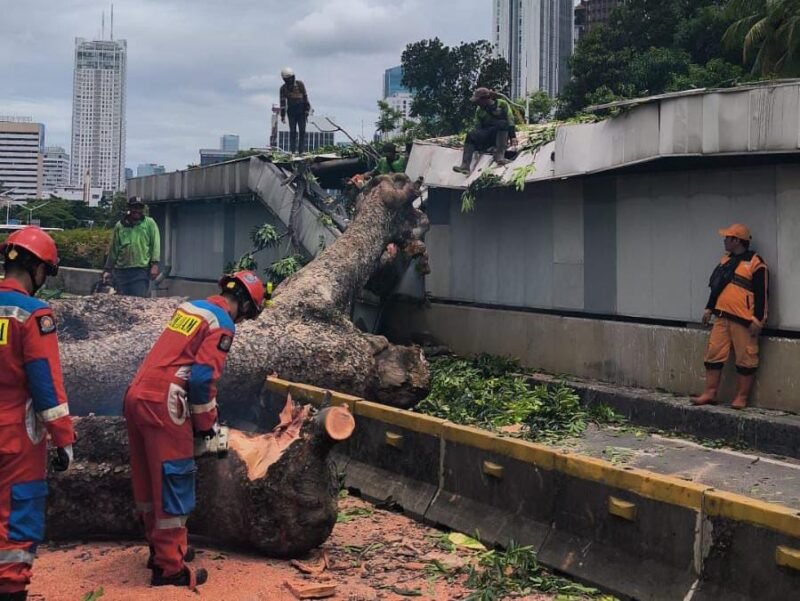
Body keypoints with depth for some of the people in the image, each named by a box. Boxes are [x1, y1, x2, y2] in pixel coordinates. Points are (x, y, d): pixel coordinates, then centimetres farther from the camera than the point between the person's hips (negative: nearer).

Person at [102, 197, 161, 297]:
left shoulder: (149, 223, 6)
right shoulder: (120, 225, 12)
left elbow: (155, 244, -1)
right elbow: (113, 249, 15)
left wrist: (154, 264, -12)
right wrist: (107, 269, 14)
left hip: (141, 271, -3)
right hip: (121, 271, 3)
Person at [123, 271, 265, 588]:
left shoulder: (189, 307, 18)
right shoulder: (222, 325, -7)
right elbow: (203, 377, -15)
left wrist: (200, 413, 27)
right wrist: (207, 422, 0)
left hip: (135, 396, 9)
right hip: (163, 406, -9)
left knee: (148, 479, 17)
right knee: (174, 483, -1)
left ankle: (160, 548, 32)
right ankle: (170, 568, 3)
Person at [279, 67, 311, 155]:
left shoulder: (300, 84, -6)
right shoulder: (283, 88, -2)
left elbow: (305, 97, -4)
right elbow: (282, 102, 0)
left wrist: (307, 112, -7)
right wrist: (282, 116, -3)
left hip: (301, 111, -1)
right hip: (291, 112, 1)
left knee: (302, 131, -5)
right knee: (292, 131, -2)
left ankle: (302, 150, -6)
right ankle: (292, 150, -3)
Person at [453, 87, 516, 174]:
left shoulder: (502, 104, -1)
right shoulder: (479, 110, 12)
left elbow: (510, 120, -9)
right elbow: (477, 127, 13)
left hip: (501, 134, -4)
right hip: (486, 135, 4)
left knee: (502, 123, -35)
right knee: (470, 136, -24)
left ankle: (499, 154, -46)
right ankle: (465, 166, -39)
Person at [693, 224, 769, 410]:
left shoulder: (755, 263, -10)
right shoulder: (726, 260, 15)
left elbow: (761, 294, -11)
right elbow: (716, 286, 22)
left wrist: (757, 320, -15)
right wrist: (709, 308, 18)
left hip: (743, 320, -8)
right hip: (721, 317, 8)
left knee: (745, 359, 1)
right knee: (714, 354, 6)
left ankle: (741, 397, 8)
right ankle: (710, 394, 12)